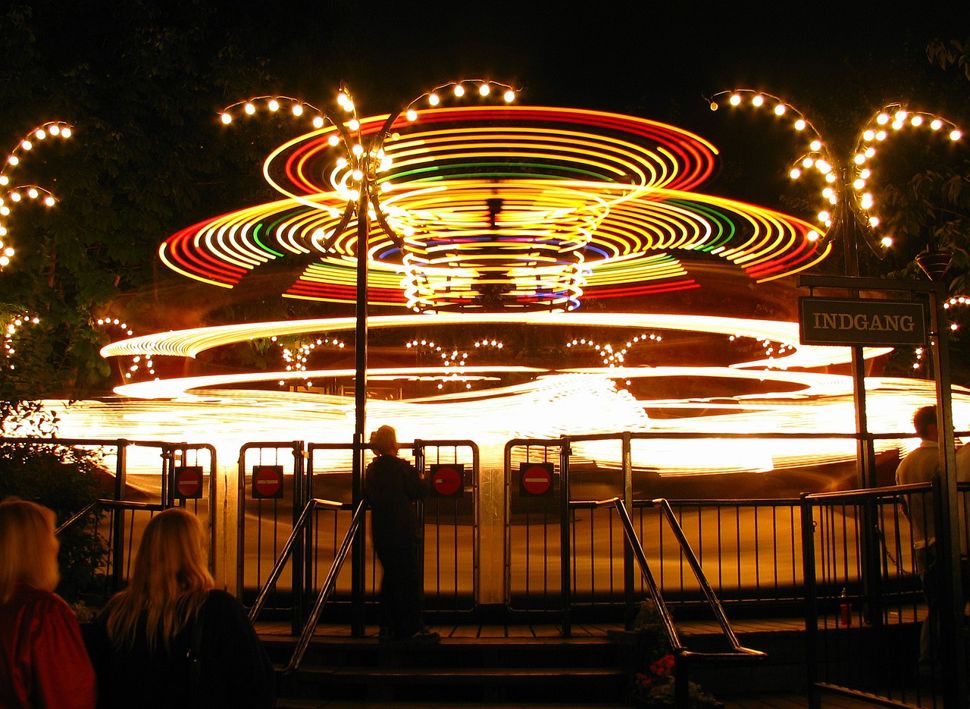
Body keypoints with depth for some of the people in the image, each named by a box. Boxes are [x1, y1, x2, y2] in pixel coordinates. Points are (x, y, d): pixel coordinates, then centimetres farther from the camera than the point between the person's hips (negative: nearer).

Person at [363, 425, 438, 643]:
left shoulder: (372, 469, 6)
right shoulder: (402, 467, -13)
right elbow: (421, 491, -9)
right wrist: (420, 479, 9)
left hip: (380, 532, 7)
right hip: (402, 532, -7)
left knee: (390, 577, 15)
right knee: (410, 579, -1)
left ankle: (388, 628, 17)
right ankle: (412, 629, 0)